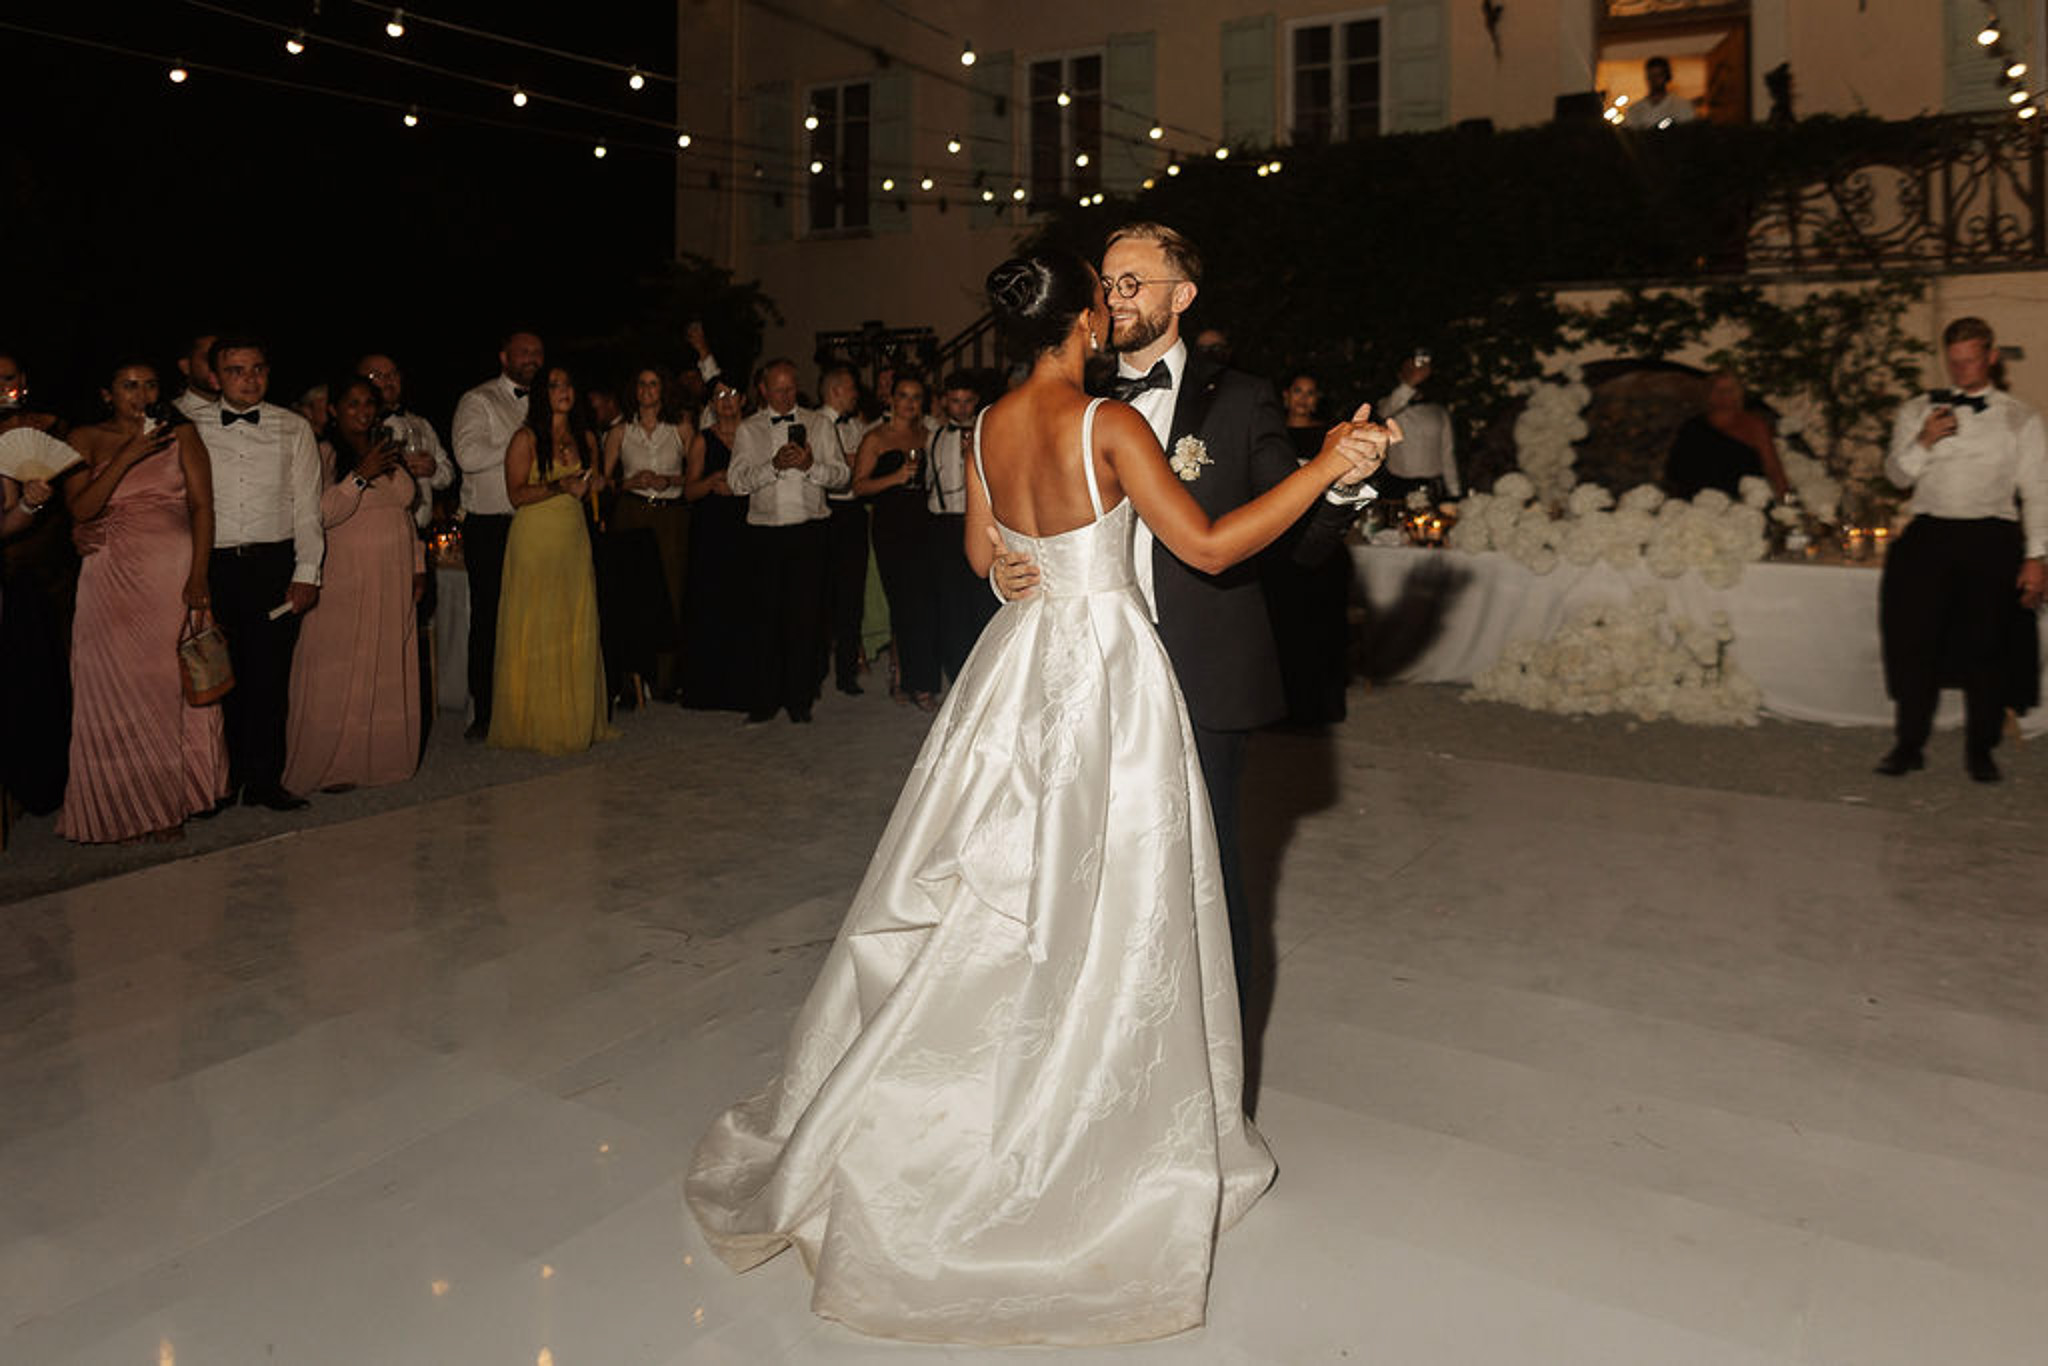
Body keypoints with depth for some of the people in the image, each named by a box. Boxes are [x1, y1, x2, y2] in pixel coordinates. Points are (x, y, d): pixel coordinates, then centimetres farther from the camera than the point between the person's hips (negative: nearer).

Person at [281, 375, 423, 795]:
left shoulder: (393, 451, 14)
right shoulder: (323, 455, -5)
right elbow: (321, 514, -17)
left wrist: (418, 565, 16)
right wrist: (361, 474, -22)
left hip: (393, 583, 6)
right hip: (343, 583, -6)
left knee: (388, 672, 7)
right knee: (337, 674, -3)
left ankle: (381, 757, 15)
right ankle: (331, 765, 4)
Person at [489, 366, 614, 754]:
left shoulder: (585, 437, 12)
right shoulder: (526, 438, -4)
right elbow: (516, 494, -9)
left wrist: (590, 484, 1)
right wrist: (558, 486, -22)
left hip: (574, 538, 5)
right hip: (535, 539, -5)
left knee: (578, 628, 5)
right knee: (535, 631, -2)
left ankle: (576, 718, 14)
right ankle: (534, 721, 5)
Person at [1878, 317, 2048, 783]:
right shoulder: (1918, 410, 13)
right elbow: (1896, 475, 8)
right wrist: (1923, 442, -11)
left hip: (1992, 539, -1)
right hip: (1929, 537, 1)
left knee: (1987, 646, 1)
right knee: (1915, 640, -3)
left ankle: (1980, 749, 13)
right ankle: (1908, 745, 7)